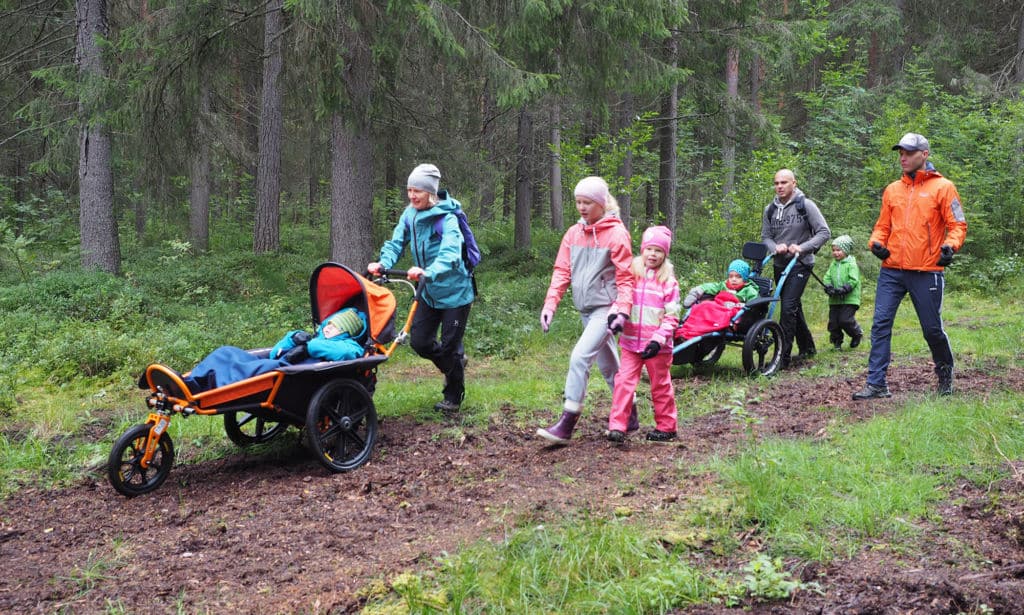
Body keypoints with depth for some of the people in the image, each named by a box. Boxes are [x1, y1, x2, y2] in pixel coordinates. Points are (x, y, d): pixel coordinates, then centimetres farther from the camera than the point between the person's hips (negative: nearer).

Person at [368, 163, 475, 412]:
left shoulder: (447, 219, -23)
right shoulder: (410, 214, -3)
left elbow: (450, 256, -36)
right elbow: (396, 243, -5)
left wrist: (428, 272, -54)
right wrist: (382, 263, -26)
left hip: (455, 292, -6)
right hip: (429, 292, 6)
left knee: (450, 345, 1)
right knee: (419, 341, 7)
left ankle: (453, 396, 22)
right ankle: (456, 363, 35)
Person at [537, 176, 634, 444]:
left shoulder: (616, 234, -10)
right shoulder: (574, 233, 8)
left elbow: (625, 277, -11)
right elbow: (562, 271, 6)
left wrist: (621, 310, -22)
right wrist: (550, 305, -3)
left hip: (605, 308, -7)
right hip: (586, 309, 7)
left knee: (580, 357, -19)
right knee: (608, 365, 16)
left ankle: (566, 425, -16)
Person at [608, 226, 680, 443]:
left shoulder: (669, 282, -4)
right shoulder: (631, 274, 4)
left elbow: (671, 317, -6)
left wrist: (658, 340, -16)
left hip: (657, 346, -2)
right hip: (631, 343, 2)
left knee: (661, 386, 10)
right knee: (624, 382, -6)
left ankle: (666, 427, 22)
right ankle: (617, 425, -4)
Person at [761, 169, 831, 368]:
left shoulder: (806, 205, -9)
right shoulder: (770, 209, 5)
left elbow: (824, 232, -10)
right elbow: (765, 236, 7)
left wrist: (802, 247, -21)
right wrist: (775, 248, -15)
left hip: (800, 264, -6)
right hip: (780, 265, 6)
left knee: (788, 307, -16)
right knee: (794, 307, 16)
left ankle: (783, 357, -14)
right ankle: (807, 347, 33)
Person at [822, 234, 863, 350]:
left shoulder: (851, 264, -6)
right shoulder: (833, 265, 13)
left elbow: (853, 280, -14)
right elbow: (827, 278, 7)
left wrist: (843, 289, -24)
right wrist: (828, 287, -14)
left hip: (849, 299, -6)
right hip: (834, 299, 6)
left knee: (845, 320, -12)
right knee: (833, 321, 4)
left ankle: (857, 334, 16)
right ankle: (836, 341, 22)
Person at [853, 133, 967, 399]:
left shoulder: (942, 187, 0)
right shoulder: (892, 189, 14)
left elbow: (958, 225, -1)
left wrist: (950, 246, -20)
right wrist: (876, 242, -1)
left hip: (927, 272, -4)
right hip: (892, 269, 4)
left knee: (932, 329, 5)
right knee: (880, 324, -5)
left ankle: (945, 372, 31)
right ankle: (876, 384, -2)